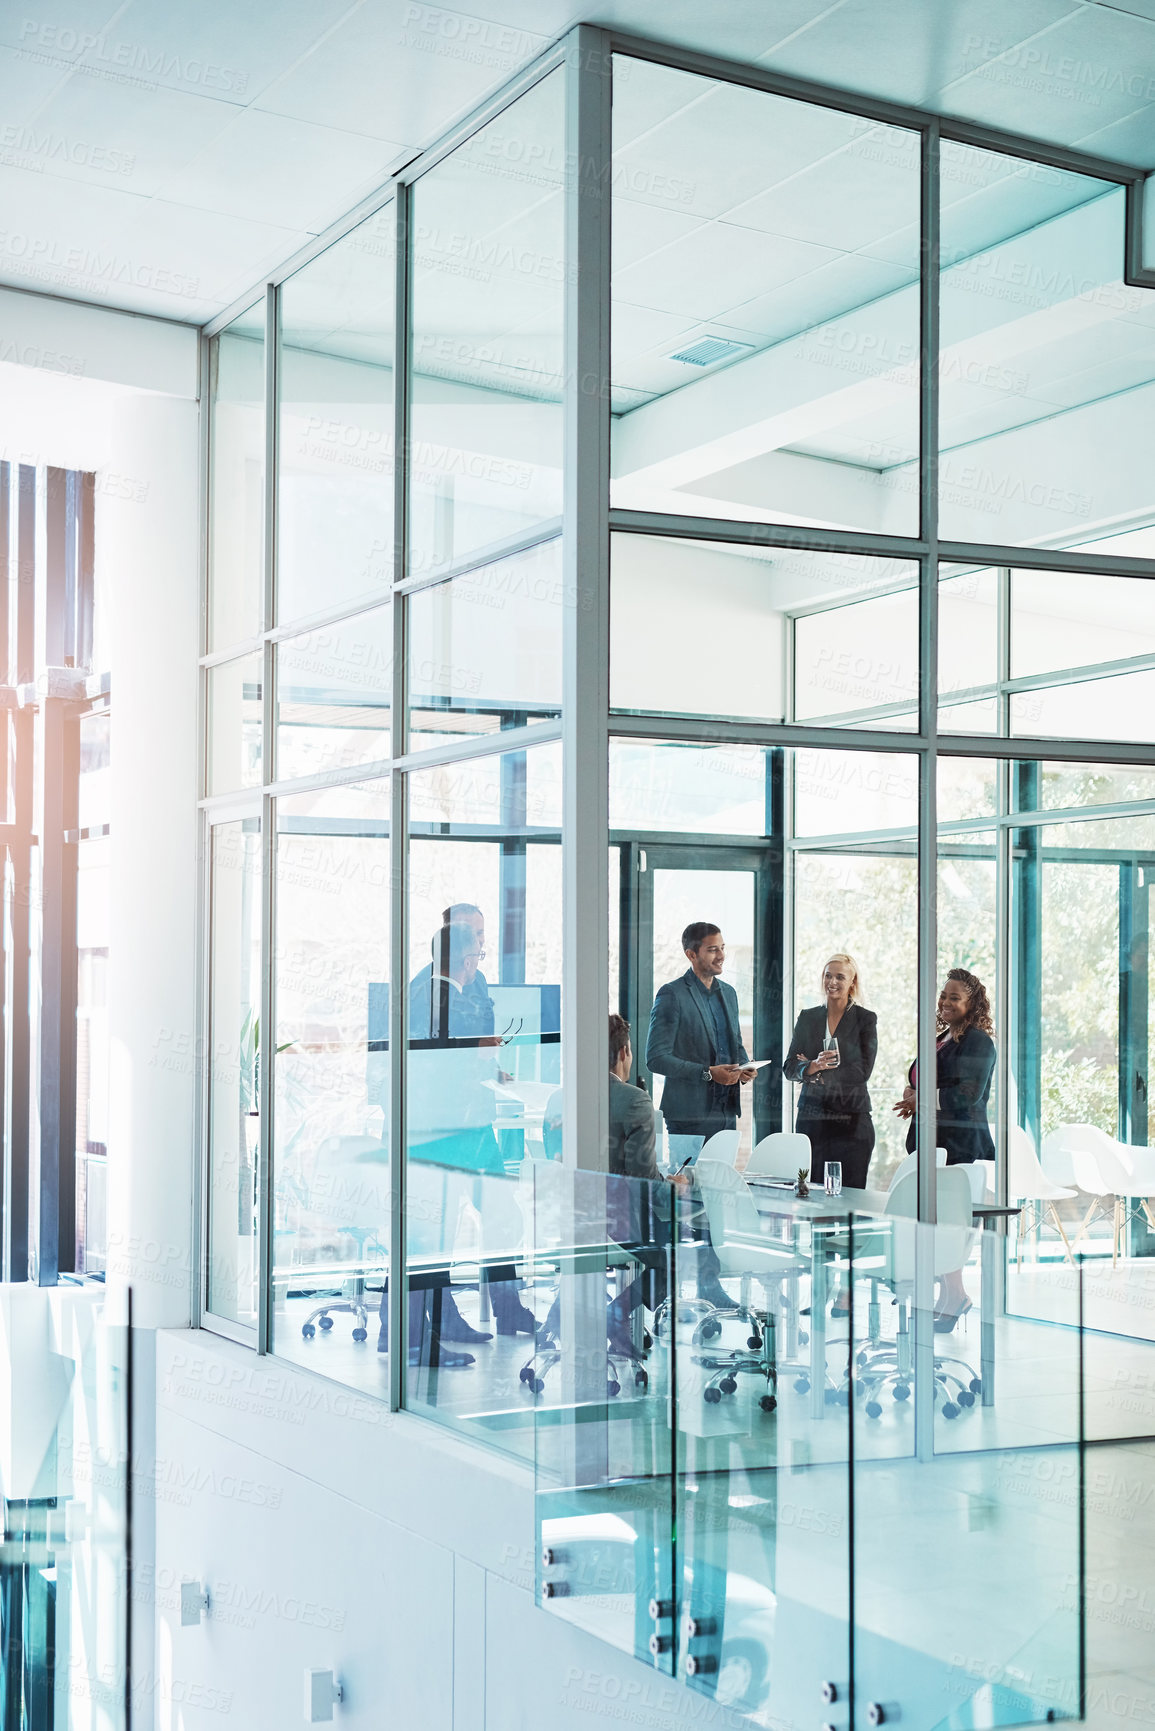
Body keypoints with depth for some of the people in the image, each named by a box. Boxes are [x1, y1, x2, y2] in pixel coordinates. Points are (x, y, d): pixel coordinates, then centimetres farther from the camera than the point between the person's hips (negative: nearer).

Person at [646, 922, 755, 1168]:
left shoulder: (728, 993, 15)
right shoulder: (672, 995, -8)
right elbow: (656, 1058, -13)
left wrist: (743, 1068, 3)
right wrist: (708, 1073, -19)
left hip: (727, 1114, 7)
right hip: (689, 1117, -7)